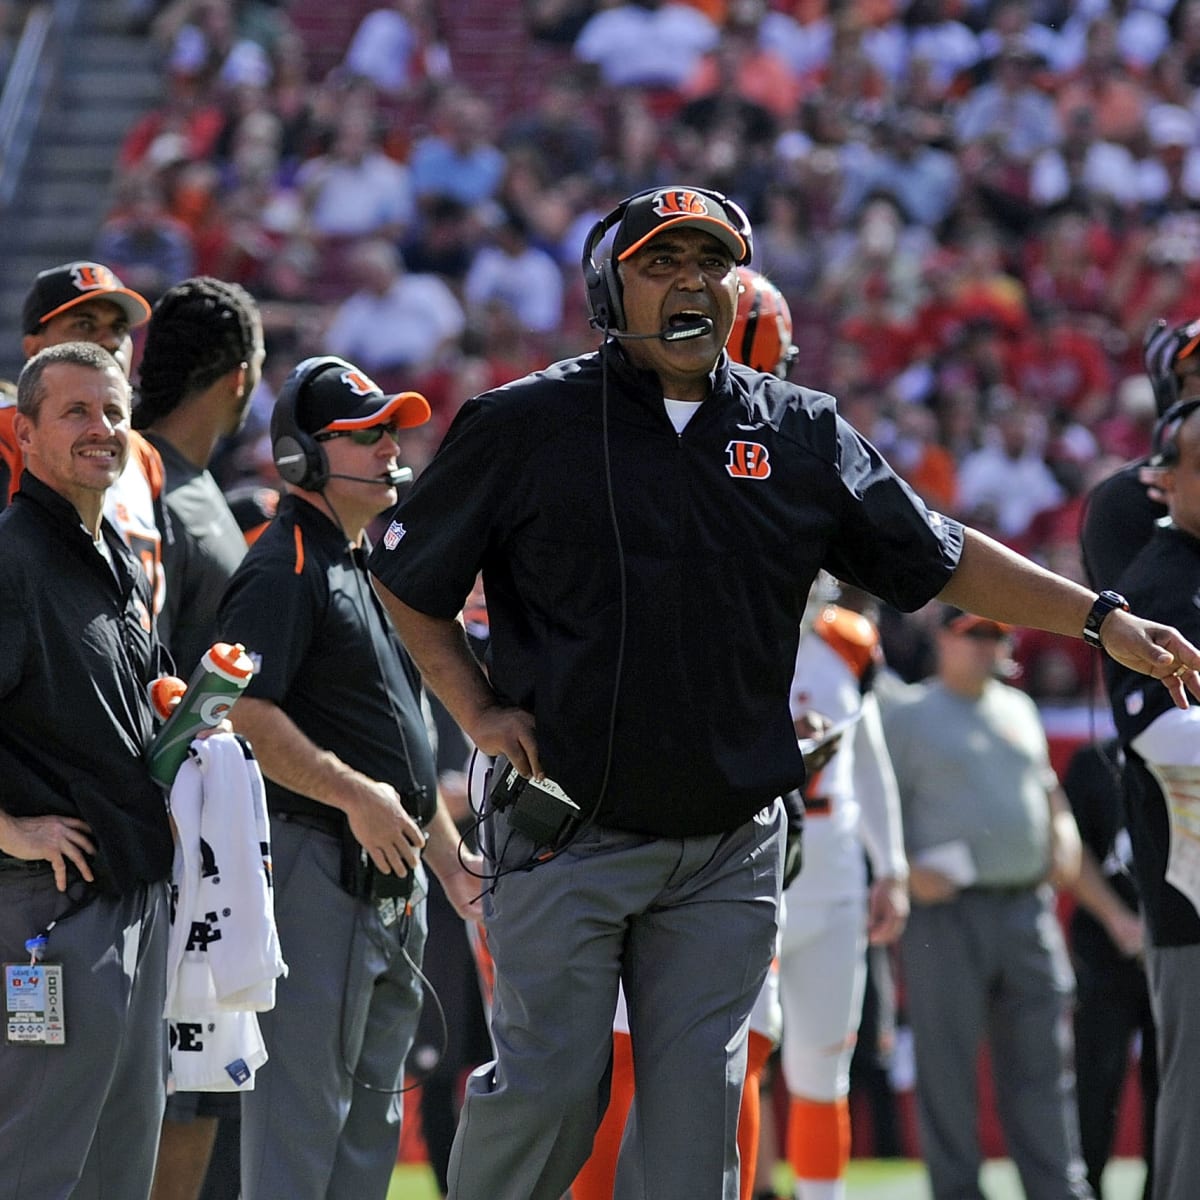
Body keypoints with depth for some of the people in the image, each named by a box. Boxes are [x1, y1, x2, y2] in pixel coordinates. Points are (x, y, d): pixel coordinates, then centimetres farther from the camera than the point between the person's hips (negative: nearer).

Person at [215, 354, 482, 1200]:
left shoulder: (374, 570, 21)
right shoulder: (285, 568, -10)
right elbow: (243, 715, -22)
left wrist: (449, 858, 22)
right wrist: (355, 796, -24)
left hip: (392, 878, 10)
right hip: (315, 867, -10)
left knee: (371, 1120, 12)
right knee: (302, 1103, -10)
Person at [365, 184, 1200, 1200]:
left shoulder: (803, 435, 8)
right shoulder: (527, 426, -1)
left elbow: (938, 560, 13)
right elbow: (407, 579, 8)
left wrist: (1102, 619, 8)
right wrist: (476, 708, -3)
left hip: (729, 849, 3)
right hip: (569, 837, -3)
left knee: (698, 1102, 1)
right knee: (551, 1088, -4)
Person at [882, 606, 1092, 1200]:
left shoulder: (1019, 708, 19)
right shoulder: (906, 715, 1)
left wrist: (1063, 836, 10)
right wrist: (905, 869, -18)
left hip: (1028, 902, 5)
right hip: (946, 910, -5)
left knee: (1042, 1060, 5)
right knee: (947, 1062, -4)